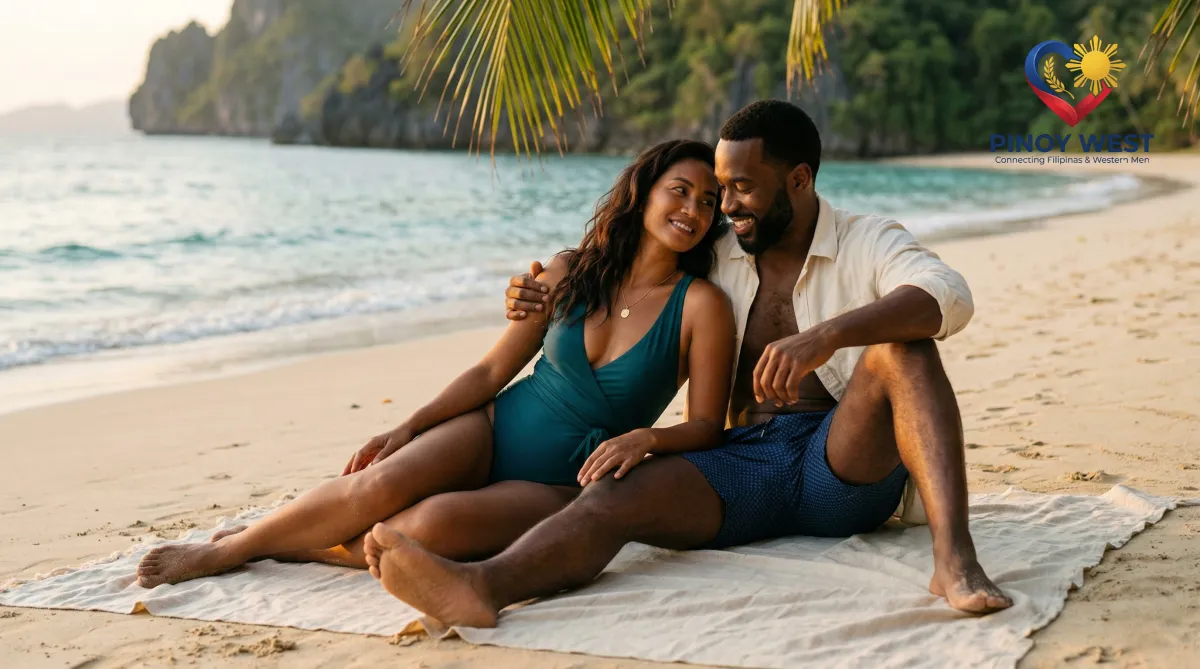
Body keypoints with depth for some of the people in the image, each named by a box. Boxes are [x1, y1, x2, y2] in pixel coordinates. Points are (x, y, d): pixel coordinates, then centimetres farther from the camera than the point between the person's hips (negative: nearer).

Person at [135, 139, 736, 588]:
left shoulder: (700, 304, -7)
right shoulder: (568, 274, 2)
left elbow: (706, 427, -6)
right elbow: (492, 371, 6)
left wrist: (644, 438, -26)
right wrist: (407, 428, -4)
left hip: (559, 487, -3)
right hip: (494, 431, 3)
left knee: (437, 522, -33)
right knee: (378, 485, -26)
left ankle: (306, 545, -10)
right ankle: (228, 547, -8)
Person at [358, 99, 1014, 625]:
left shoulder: (868, 242, 3)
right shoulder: (713, 261, 17)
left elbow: (947, 297, -18)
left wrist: (829, 334, -36)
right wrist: (547, 302, 6)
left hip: (845, 465, -2)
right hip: (744, 462, 3)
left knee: (902, 346, -29)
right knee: (613, 495, -26)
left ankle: (953, 556, -44)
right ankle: (481, 585, -56)